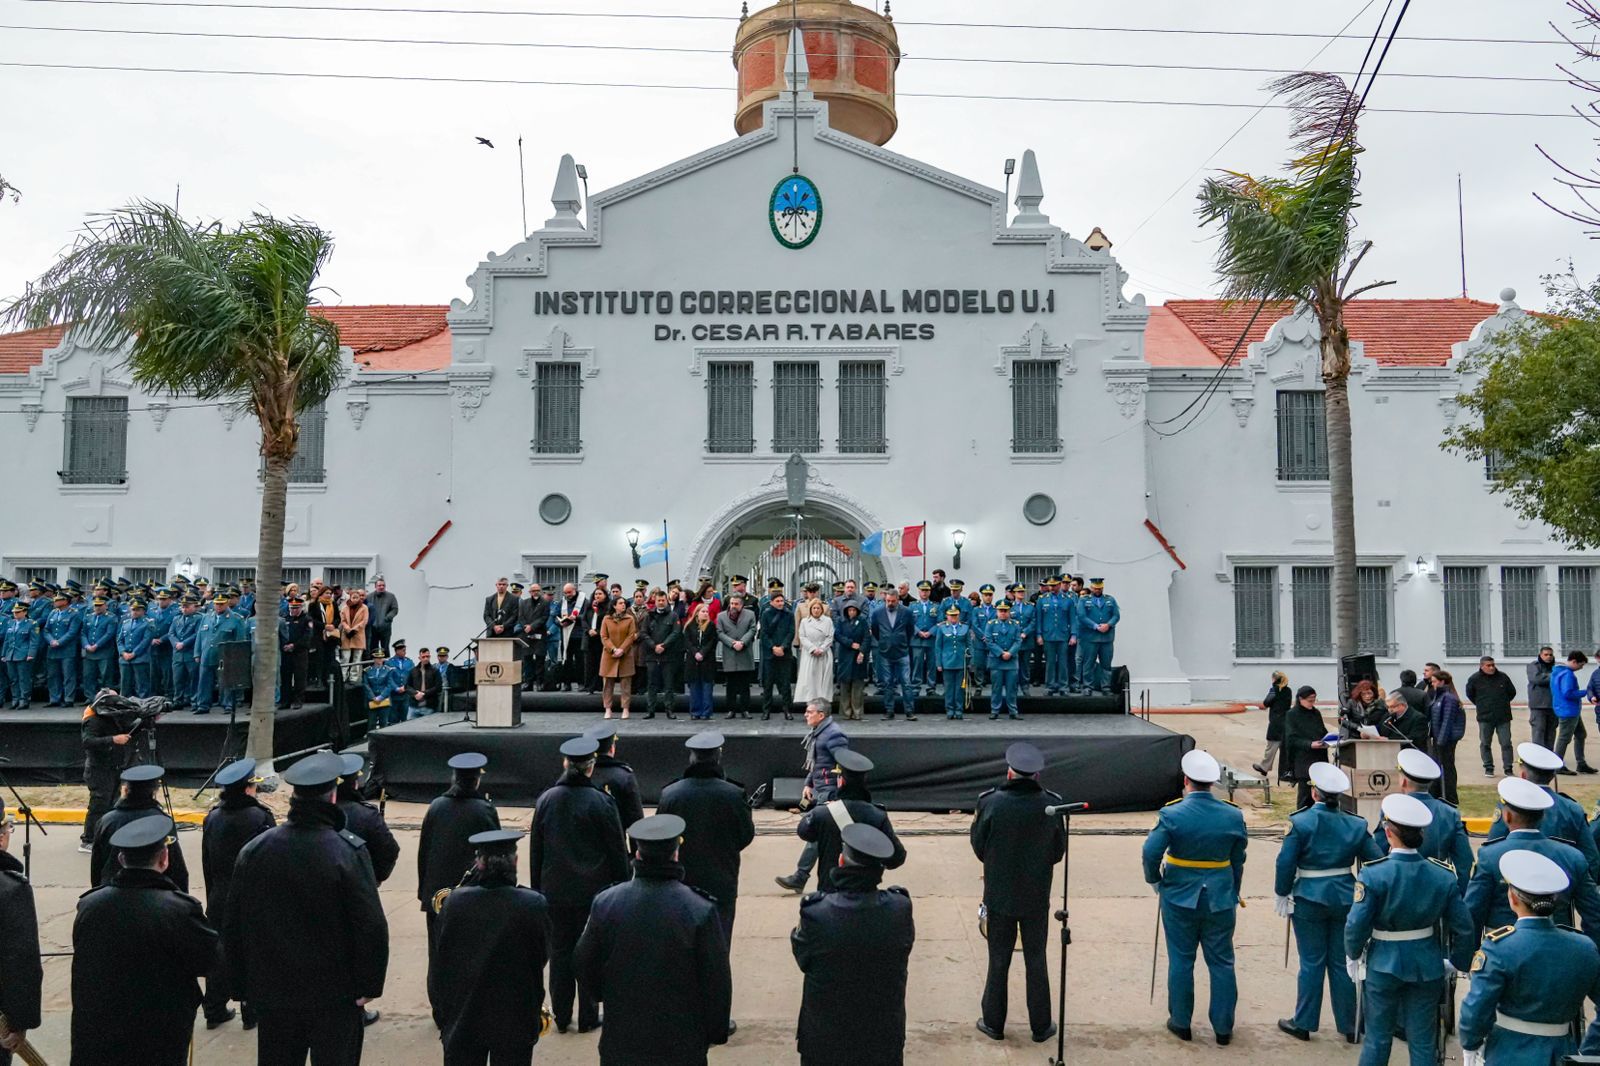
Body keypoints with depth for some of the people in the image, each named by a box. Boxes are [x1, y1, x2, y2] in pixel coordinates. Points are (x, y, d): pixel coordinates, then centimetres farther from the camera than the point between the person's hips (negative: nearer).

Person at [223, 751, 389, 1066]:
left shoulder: (253, 851, -4)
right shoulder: (349, 852, -17)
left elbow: (233, 928, 3)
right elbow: (372, 928, -17)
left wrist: (241, 987, 13)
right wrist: (369, 986, -5)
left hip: (272, 993, 4)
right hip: (335, 994, -4)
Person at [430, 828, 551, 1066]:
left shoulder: (454, 901, -14)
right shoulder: (534, 905, -19)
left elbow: (442, 959, -3)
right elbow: (542, 956, -5)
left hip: (462, 1018, 2)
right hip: (515, 1021, -1)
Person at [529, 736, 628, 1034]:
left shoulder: (546, 800, -2)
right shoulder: (601, 802, -13)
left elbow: (535, 849, 5)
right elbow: (617, 851, -8)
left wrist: (537, 887, 14)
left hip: (555, 890, 3)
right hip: (593, 890, -3)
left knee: (560, 950, 13)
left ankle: (561, 1016, 21)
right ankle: (588, 1017, 16)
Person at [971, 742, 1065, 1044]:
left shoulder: (990, 802, -17)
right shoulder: (1051, 804, -13)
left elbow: (979, 847, -6)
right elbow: (1058, 852, -1)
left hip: (999, 894, -1)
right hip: (1037, 897, 1)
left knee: (998, 961, 13)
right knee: (1036, 962, 15)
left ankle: (994, 1023, 24)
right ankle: (1040, 1027, 24)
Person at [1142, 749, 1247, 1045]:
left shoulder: (1172, 814, -14)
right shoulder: (1233, 816, -5)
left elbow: (1151, 852, -17)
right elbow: (1238, 862, 5)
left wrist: (1155, 881, 2)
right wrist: (1232, 894, 17)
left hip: (1179, 898, -2)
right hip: (1220, 899, 2)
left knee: (1181, 961, 11)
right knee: (1221, 962, 13)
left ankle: (1181, 1023, 21)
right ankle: (1223, 1028, 20)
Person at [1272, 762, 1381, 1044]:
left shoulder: (1300, 822, -13)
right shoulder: (1356, 824, -2)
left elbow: (1285, 863, -13)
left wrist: (1282, 895, -1)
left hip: (1309, 900, -3)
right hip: (1345, 899, 3)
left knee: (1312, 963, 7)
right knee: (1342, 963, 13)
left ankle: (1304, 1023, 17)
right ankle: (1348, 1026, 22)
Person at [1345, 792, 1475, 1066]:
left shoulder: (1373, 875, -19)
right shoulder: (1443, 876, -8)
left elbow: (1356, 925, -18)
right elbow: (1463, 927, -3)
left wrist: (1353, 955, 0)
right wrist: (1457, 961, 13)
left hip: (1384, 965, -3)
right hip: (1427, 967, 3)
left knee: (1377, 1038, 13)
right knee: (1423, 1041, 14)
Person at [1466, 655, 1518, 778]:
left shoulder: (1503, 677, 0)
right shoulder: (1475, 679, -3)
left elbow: (1512, 692, 14)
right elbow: (1470, 694, 13)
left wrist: (1503, 703, 13)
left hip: (1503, 717, 0)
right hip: (1485, 717, 0)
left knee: (1506, 743, 2)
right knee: (1485, 744, 5)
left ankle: (1508, 768, 10)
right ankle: (1488, 768, 15)